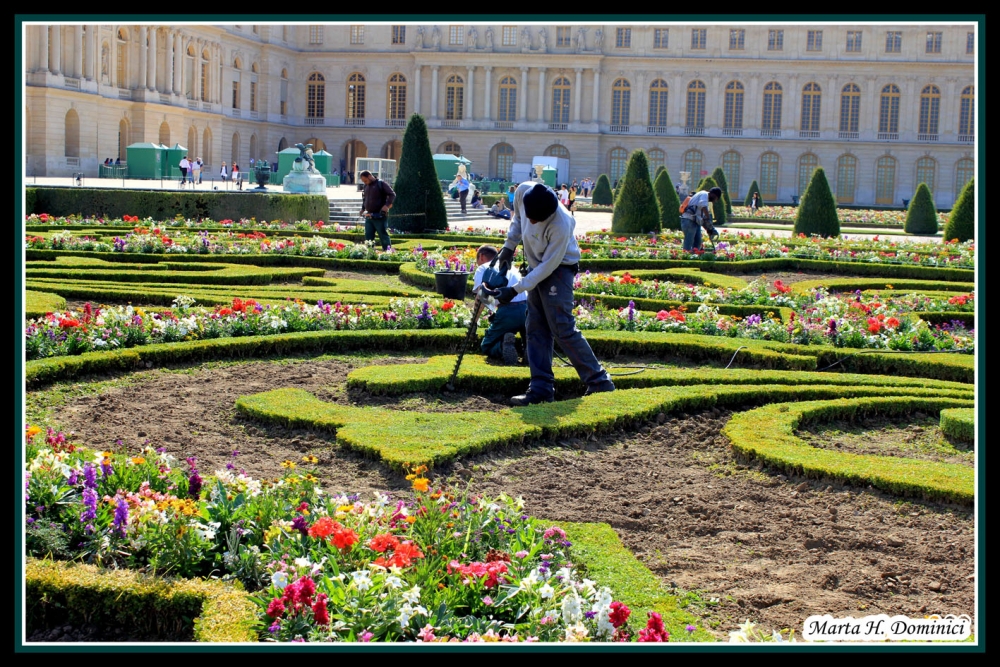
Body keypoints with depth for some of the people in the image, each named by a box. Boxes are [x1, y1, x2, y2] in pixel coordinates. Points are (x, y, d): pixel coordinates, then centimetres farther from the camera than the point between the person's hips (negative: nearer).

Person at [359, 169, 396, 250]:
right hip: (369, 216, 7)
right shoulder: (366, 186, 16)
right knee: (368, 238, 5)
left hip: (380, 216, -7)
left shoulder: (381, 184, -5)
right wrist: (363, 208, 16)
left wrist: (387, 205, -22)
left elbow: (392, 195, -9)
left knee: (383, 236, -3)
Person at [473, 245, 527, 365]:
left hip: (508, 310, -5)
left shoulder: (483, 268, 15)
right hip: (529, 308, 5)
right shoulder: (511, 267, 32)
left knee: (486, 347, 16)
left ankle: (504, 344, -19)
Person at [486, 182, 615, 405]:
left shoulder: (560, 225, -34)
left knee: (562, 328, -12)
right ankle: (541, 388, 9)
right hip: (537, 267, 7)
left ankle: (599, 381, -5)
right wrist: (509, 246, 6)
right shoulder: (522, 192, -16)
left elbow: (548, 266, -25)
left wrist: (515, 290, -22)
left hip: (559, 268, -7)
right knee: (536, 328, 6)